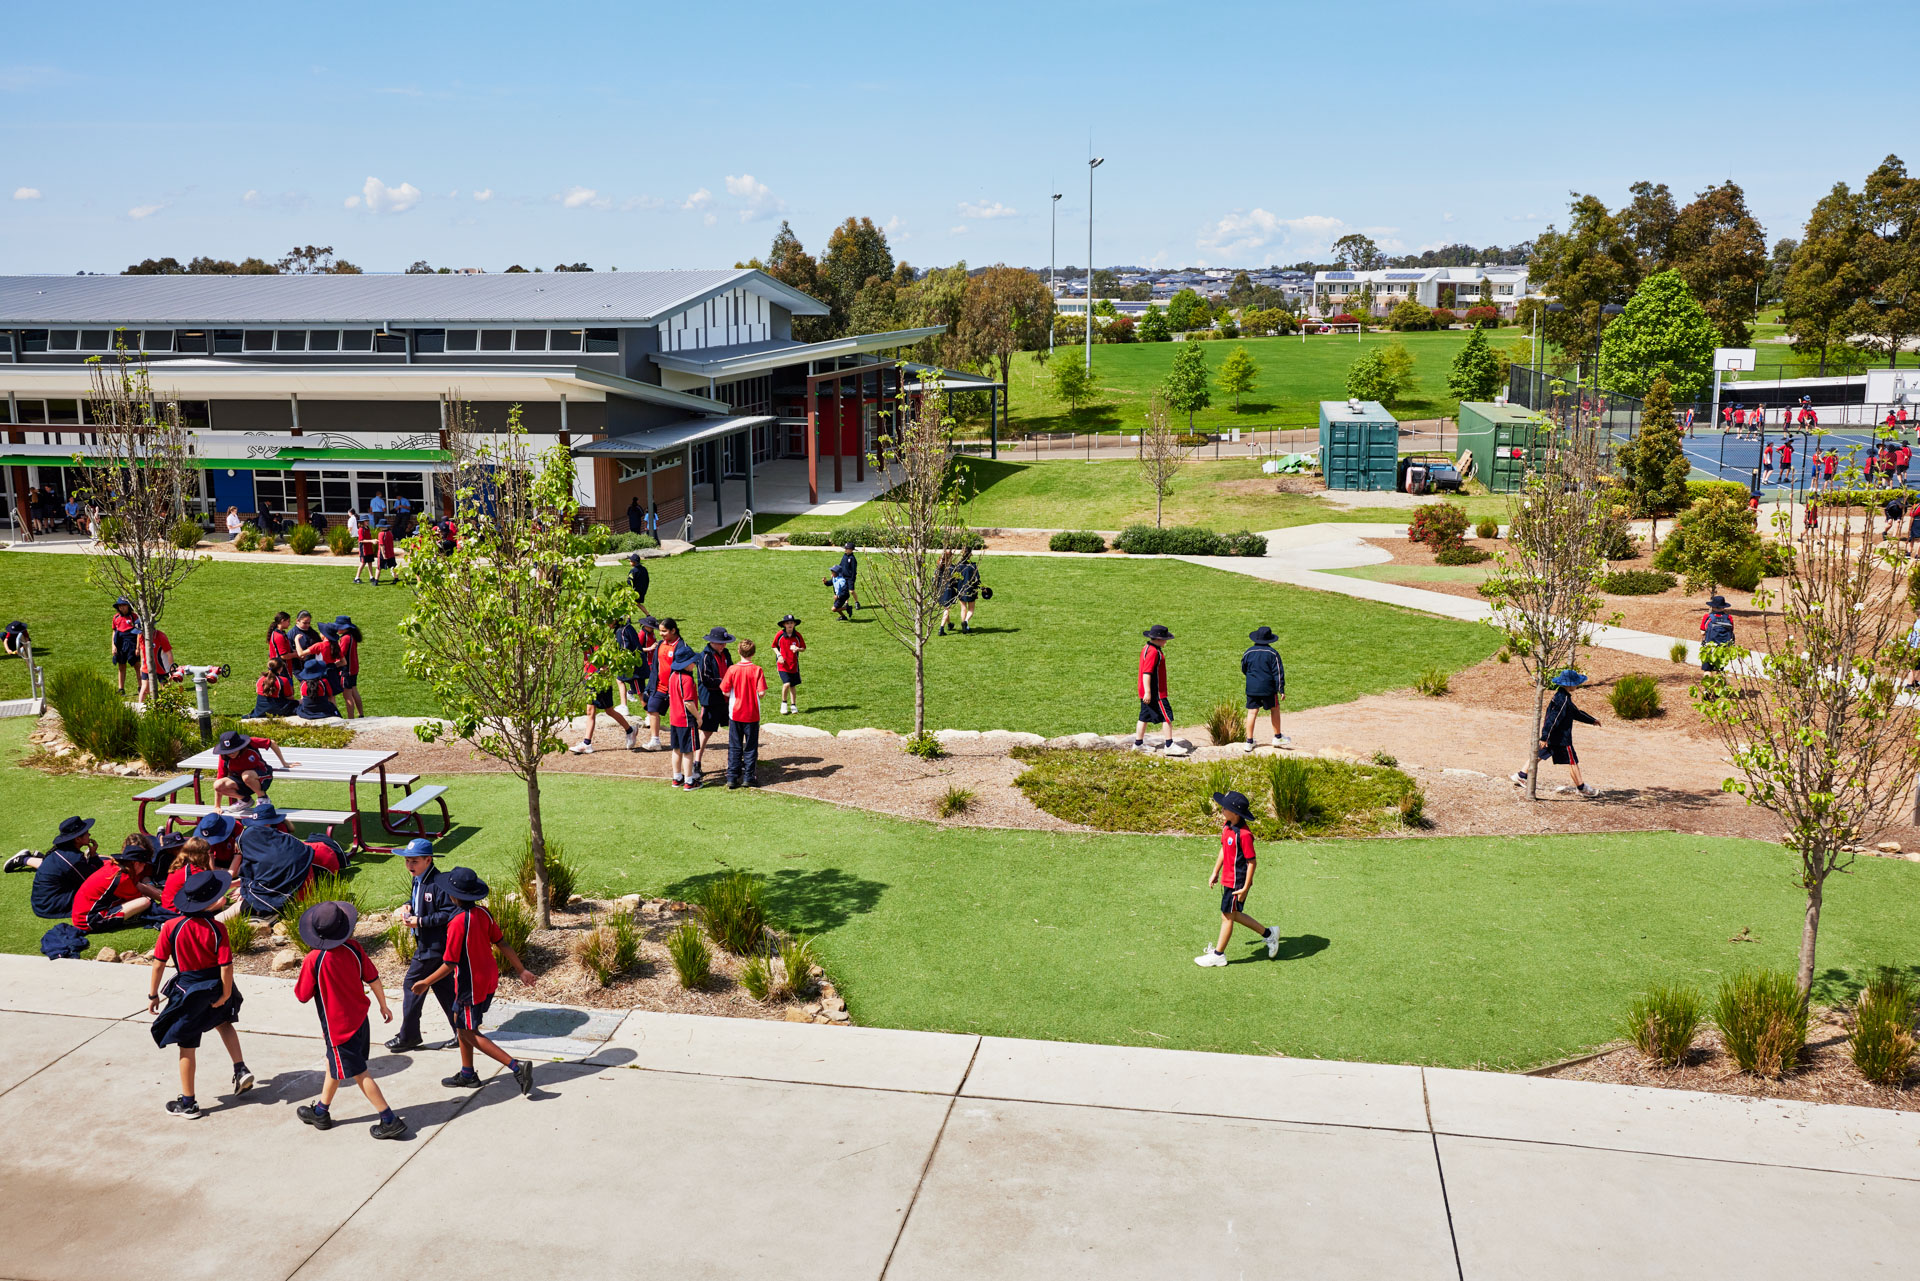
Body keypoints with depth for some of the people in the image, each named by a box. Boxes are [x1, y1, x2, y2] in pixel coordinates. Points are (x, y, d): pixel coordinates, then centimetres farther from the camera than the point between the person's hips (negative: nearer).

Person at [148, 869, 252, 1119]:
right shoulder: (217, 928, -15)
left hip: (188, 991, -2)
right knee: (222, 1020, 32)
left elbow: (159, 964, -9)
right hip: (215, 988, 2)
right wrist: (226, 995, -3)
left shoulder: (171, 927, -15)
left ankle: (187, 1103, 19)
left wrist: (153, 995, 3)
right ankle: (240, 1070, 21)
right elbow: (226, 965, -15)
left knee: (188, 1046, 9)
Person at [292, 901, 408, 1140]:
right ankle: (321, 1111, 40)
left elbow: (302, 996, -11)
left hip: (338, 1027, -6)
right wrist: (383, 1005, 14)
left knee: (359, 1073, 1)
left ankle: (390, 1121, 1)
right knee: (334, 1063, 25)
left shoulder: (313, 960, -21)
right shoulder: (353, 949, -9)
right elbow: (373, 979, 0)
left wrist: (301, 980, 9)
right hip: (359, 1018, 6)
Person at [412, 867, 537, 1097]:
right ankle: (467, 1074, 33)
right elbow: (501, 944, 3)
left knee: (469, 1033, 5)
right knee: (461, 1023, 23)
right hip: (490, 978, 8)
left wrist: (426, 983, -8)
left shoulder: (458, 923, -25)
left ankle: (516, 1067, -7)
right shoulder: (483, 913, -3)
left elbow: (449, 965, -21)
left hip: (471, 985, -8)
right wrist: (522, 970, 11)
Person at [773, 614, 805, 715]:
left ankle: (793, 705, 25)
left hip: (794, 664, 2)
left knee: (793, 686, 10)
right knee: (786, 684, -16)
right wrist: (779, 655, -9)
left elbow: (803, 647, 6)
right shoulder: (780, 635, -6)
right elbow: (774, 646, 8)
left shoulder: (797, 635, -3)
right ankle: (784, 704, 6)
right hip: (782, 663, -2)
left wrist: (797, 649, -16)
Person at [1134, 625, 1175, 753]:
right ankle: (1169, 744, -1)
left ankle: (1138, 743, 19)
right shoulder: (1153, 652, -19)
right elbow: (1146, 673, -25)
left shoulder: (1146, 648, 13)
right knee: (1167, 716, -3)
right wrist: (1147, 692, -27)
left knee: (1144, 718, 14)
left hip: (1147, 693, 10)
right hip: (1155, 693, -10)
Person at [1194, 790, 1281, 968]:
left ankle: (1218, 955, 19)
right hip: (1227, 879, 9)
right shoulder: (1226, 826, 2)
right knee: (1234, 915, 20)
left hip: (1237, 883, -9)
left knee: (1227, 916, 4)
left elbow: (1251, 862, -21)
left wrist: (1245, 888, -19)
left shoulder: (1244, 834, -26)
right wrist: (1215, 873, 19)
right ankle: (1268, 934, 34)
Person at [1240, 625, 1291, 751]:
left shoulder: (1249, 652, 1)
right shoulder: (1272, 653, -7)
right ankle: (1278, 738, 24)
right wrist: (1281, 690, -4)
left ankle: (1249, 742, 3)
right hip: (1268, 688, -2)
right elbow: (1278, 672, -7)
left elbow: (1243, 669, 13)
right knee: (1274, 710, 15)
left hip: (1251, 688, 2)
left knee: (1252, 713, 4)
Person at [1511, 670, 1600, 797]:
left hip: (1551, 735, 10)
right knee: (1572, 761, 2)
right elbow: (1554, 719, -27)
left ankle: (1521, 776, 20)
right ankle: (1581, 788, 12)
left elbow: (1575, 712, 24)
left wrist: (1591, 720, 32)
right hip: (1561, 738, -10)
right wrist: (1544, 737, -29)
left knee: (1539, 754, 16)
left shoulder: (1560, 695, 10)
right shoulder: (1563, 699, -23)